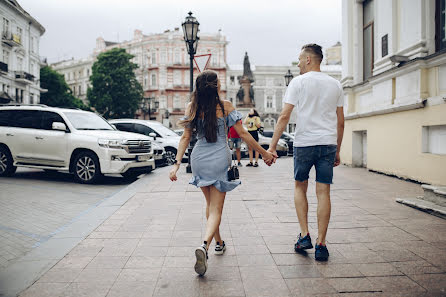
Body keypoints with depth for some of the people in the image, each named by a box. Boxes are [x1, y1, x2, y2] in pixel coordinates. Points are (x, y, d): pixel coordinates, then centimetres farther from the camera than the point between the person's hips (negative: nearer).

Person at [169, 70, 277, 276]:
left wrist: (177, 163, 0)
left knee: (210, 203, 22)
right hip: (220, 160, -4)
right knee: (216, 208, 0)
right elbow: (242, 134, -5)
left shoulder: (192, 107, 1)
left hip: (199, 160, 4)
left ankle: (218, 242, 38)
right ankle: (204, 245, -23)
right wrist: (264, 153, 3)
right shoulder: (225, 106, -6)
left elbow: (186, 137, -3)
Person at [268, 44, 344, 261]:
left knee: (300, 188, 15)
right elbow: (340, 122, 13)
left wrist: (272, 146, -5)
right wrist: (337, 150, 20)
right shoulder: (335, 84, 12)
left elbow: (285, 116, -8)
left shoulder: (299, 82, -1)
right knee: (323, 192, 4)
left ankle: (304, 235, 10)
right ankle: (320, 244, 7)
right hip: (328, 144, 3)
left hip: (304, 143, -3)